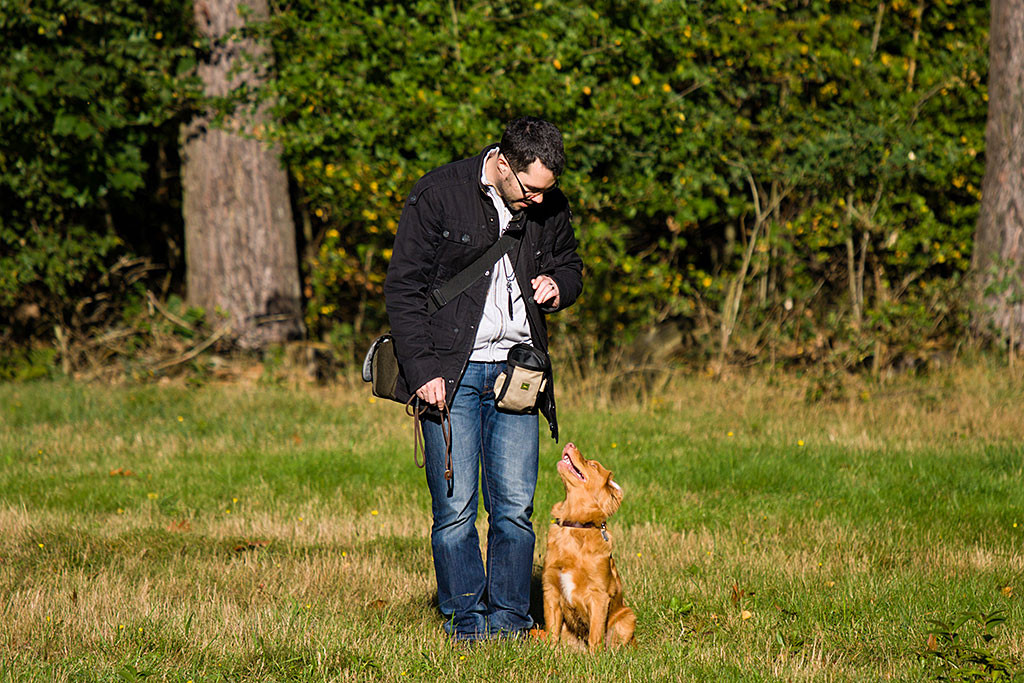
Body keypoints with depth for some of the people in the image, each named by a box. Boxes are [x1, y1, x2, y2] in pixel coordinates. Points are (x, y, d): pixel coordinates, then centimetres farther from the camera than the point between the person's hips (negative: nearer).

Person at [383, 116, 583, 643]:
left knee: (515, 505, 1)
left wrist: (558, 285, -1)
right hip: (450, 373, -3)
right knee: (455, 507, -4)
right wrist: (421, 371, -13)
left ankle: (509, 616, 11)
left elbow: (569, 263, 25)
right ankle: (465, 618, 5)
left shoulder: (550, 207, 6)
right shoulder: (436, 195, -7)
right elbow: (403, 288, -6)